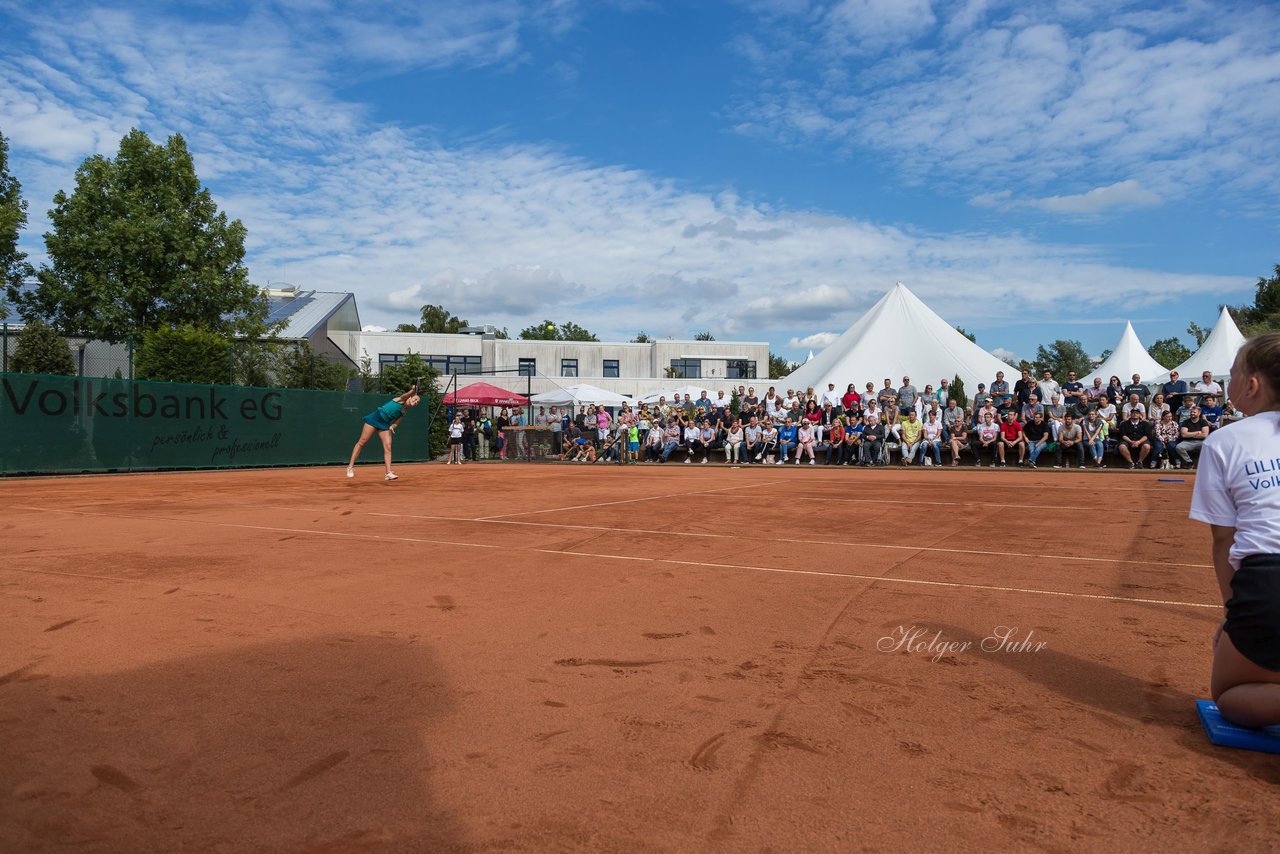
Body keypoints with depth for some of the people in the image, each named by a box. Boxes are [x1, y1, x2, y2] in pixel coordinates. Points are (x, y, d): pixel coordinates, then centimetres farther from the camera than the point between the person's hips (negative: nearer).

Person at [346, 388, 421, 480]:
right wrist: (413, 390, -46)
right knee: (362, 442, -1)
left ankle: (388, 473, -12)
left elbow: (395, 423, 11)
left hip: (385, 424, 6)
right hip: (375, 418, -6)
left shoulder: (403, 413, 12)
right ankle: (350, 466, 9)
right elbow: (406, 395, -26)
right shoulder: (401, 400, -4)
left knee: (388, 447, -9)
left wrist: (392, 427, -12)